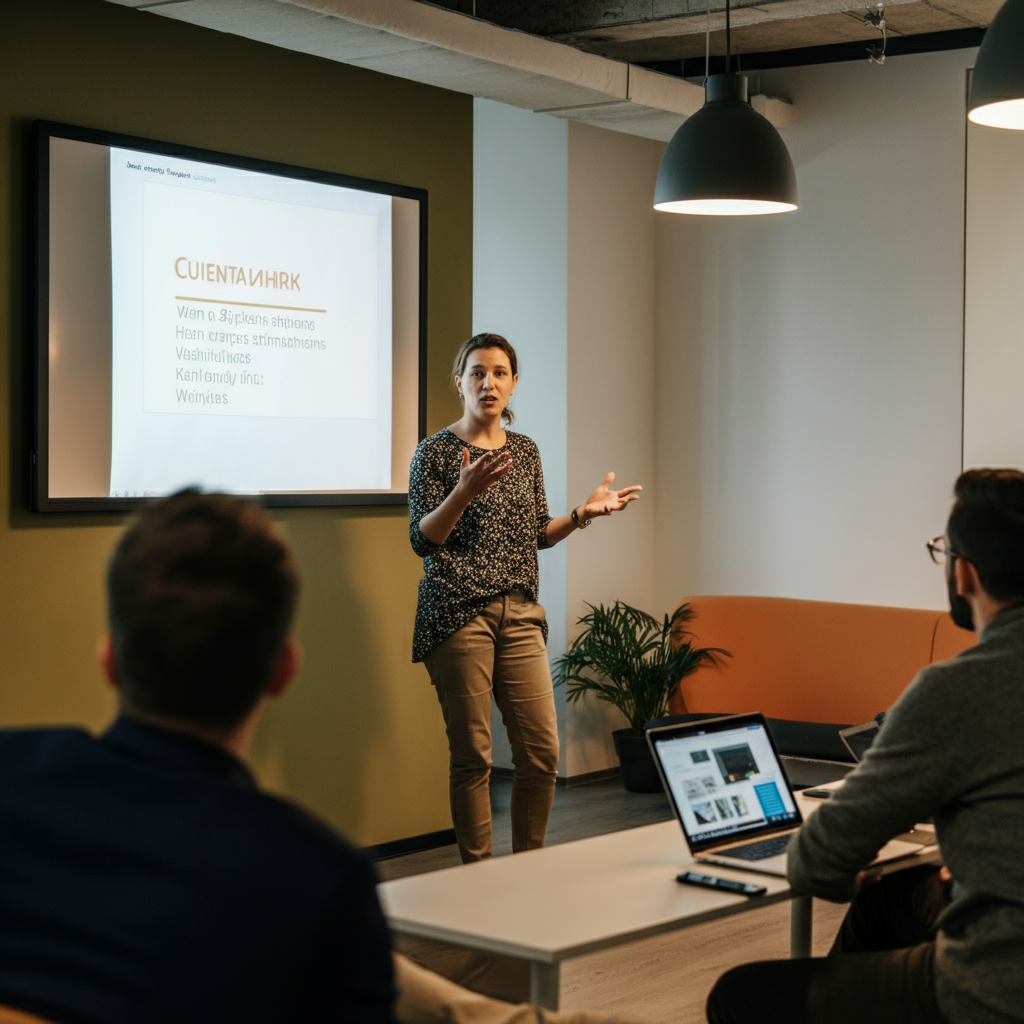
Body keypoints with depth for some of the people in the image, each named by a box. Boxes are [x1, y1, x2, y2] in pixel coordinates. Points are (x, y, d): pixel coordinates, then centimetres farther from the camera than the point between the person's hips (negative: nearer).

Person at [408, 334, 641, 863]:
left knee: (542, 750, 2)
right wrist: (464, 493, -23)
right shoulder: (436, 452, -3)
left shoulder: (525, 451, 14)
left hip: (519, 614, 5)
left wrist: (583, 513, 3)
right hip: (458, 614, -5)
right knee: (471, 755, -2)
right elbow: (421, 540, -9)